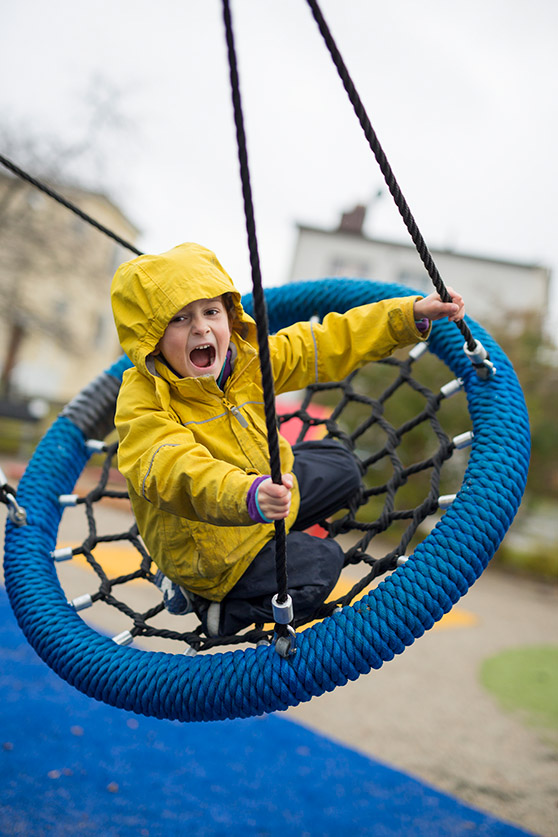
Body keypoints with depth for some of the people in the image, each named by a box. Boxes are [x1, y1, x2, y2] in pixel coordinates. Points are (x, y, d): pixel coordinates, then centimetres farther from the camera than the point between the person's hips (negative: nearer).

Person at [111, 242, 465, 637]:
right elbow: (178, 472, -48)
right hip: (206, 541, -8)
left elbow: (332, 343, -5)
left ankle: (266, 542, 16)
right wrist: (249, 496, -67)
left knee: (339, 467, 19)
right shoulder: (142, 401, -30)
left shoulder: (247, 356, -9)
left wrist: (411, 314, -12)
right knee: (316, 568, -20)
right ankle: (211, 599, -1)